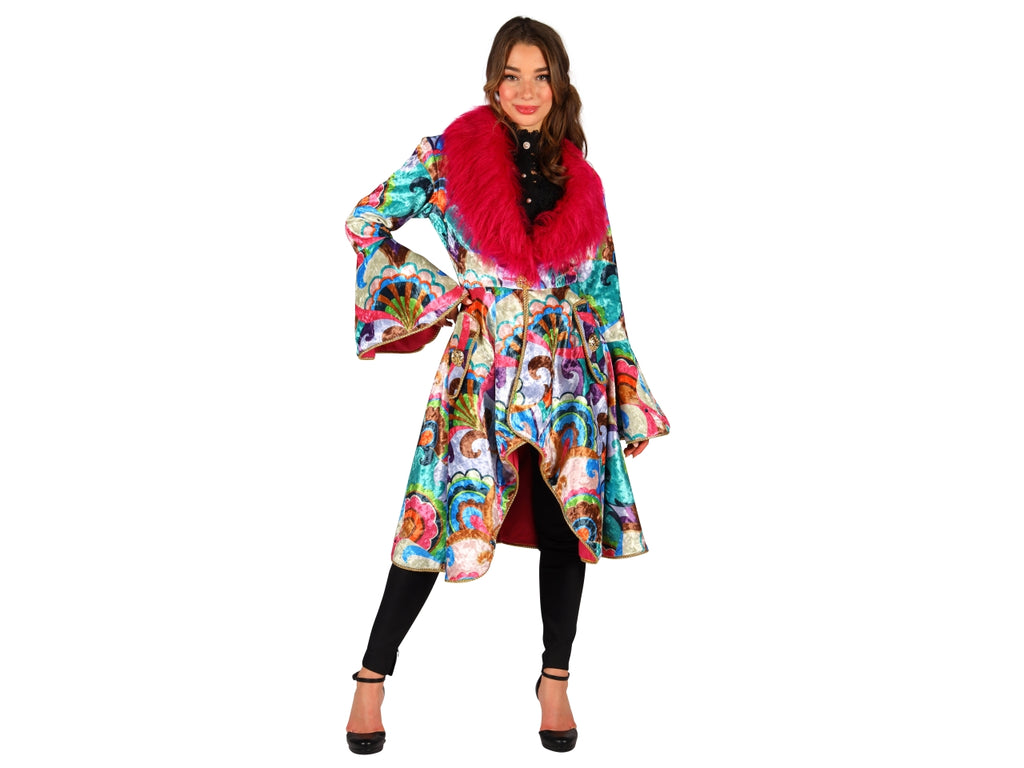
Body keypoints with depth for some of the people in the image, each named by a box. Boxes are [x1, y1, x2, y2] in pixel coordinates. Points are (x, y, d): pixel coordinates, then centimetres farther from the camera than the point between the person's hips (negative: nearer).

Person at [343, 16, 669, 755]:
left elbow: (604, 295, 10)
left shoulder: (580, 181, 8)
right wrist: (432, 293, -3)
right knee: (444, 519, -1)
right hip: (482, 368, -3)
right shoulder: (449, 155, -1)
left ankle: (556, 679, 24)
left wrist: (632, 398, 9)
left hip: (570, 373, 3)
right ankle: (373, 677, 14)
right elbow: (366, 221, 4)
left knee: (566, 524, 6)